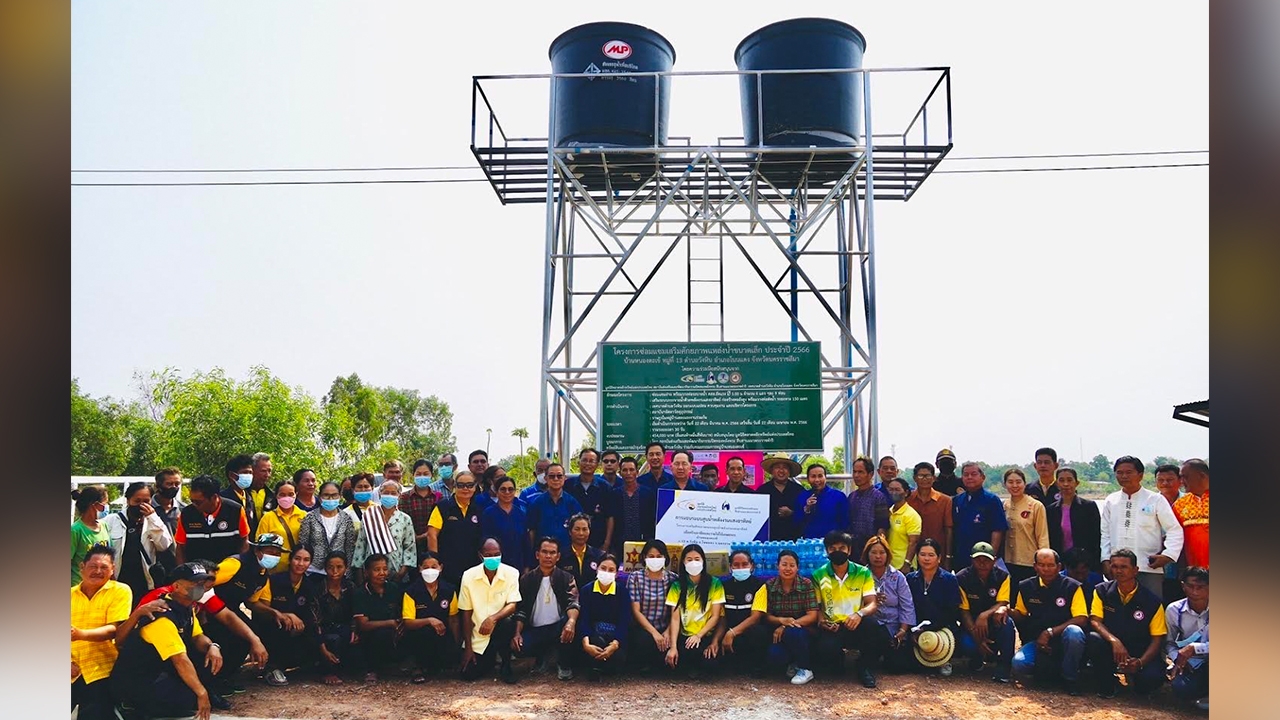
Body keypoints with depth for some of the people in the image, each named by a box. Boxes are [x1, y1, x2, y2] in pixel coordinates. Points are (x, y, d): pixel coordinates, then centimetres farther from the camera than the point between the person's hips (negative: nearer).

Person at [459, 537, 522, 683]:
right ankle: (490, 659, 24)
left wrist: (493, 618, -37)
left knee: (507, 622, -34)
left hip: (500, 629, -2)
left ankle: (505, 665, -8)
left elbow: (512, 605, -17)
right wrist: (468, 647, -3)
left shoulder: (511, 573, -10)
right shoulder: (469, 576, -6)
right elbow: (466, 613, -2)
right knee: (469, 674, -11)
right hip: (477, 635, 2)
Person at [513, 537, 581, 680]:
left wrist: (571, 621, -40)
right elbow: (521, 610, 2)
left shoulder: (567, 578, -1)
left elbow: (573, 603, -17)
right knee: (518, 649, -30)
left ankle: (565, 664, -7)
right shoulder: (526, 579, 4)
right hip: (535, 630, 1)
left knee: (569, 621, -35)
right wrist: (517, 633, -16)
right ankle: (546, 655, 7)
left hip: (558, 629, -1)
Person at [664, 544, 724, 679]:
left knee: (708, 665, -28)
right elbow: (675, 618, -3)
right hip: (684, 636, 1)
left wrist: (699, 635, -15)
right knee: (670, 658, -27)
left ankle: (697, 668, 9)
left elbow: (715, 616, -1)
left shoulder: (714, 583, 0)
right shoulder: (677, 585, 2)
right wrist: (673, 646, -14)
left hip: (706, 636, -1)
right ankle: (693, 667, 7)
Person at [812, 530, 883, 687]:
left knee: (872, 626, -35)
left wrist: (860, 613, -27)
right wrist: (822, 621, -18)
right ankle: (837, 659, 9)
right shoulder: (818, 575, 1)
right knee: (824, 649, -34)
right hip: (832, 627, 0)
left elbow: (872, 604, -5)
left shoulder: (863, 573, 1)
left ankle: (864, 666, -4)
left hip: (856, 626, 1)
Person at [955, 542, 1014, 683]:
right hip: (971, 624, 0)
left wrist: (985, 615, -37)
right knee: (967, 646, -32)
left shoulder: (1002, 576, -8)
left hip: (994, 623, 1)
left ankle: (1004, 664, -18)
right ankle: (982, 656, 7)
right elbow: (964, 611, -12)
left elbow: (1002, 604, -17)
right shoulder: (962, 579, -12)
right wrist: (976, 636, -24)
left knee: (1006, 622, -34)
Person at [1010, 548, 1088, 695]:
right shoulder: (1026, 587, 4)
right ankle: (1050, 669, 7)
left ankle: (1070, 678, -13)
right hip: (1037, 641, 2)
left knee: (1074, 632, -38)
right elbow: (1020, 615, 15)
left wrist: (1050, 632, -21)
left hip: (1063, 640, -2)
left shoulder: (1072, 586, -6)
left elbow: (1081, 619, -13)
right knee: (1019, 663, -28)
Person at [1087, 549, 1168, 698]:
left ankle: (1132, 677, 10)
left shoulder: (1152, 601, -6)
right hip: (1111, 651, 1)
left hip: (1140, 654, 0)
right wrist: (1113, 640, -31)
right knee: (1093, 639, -32)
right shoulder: (1102, 591, -2)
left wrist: (1140, 662, -24)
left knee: (1152, 677, -32)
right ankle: (1106, 686, -5)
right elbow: (1095, 620, -10)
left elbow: (1157, 639, -6)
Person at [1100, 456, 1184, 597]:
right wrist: (1105, 560, 2)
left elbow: (1175, 530, 1)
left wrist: (1167, 555, -12)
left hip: (1150, 569, -2)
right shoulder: (1110, 501, 10)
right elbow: (1105, 534, 11)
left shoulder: (1156, 500, 1)